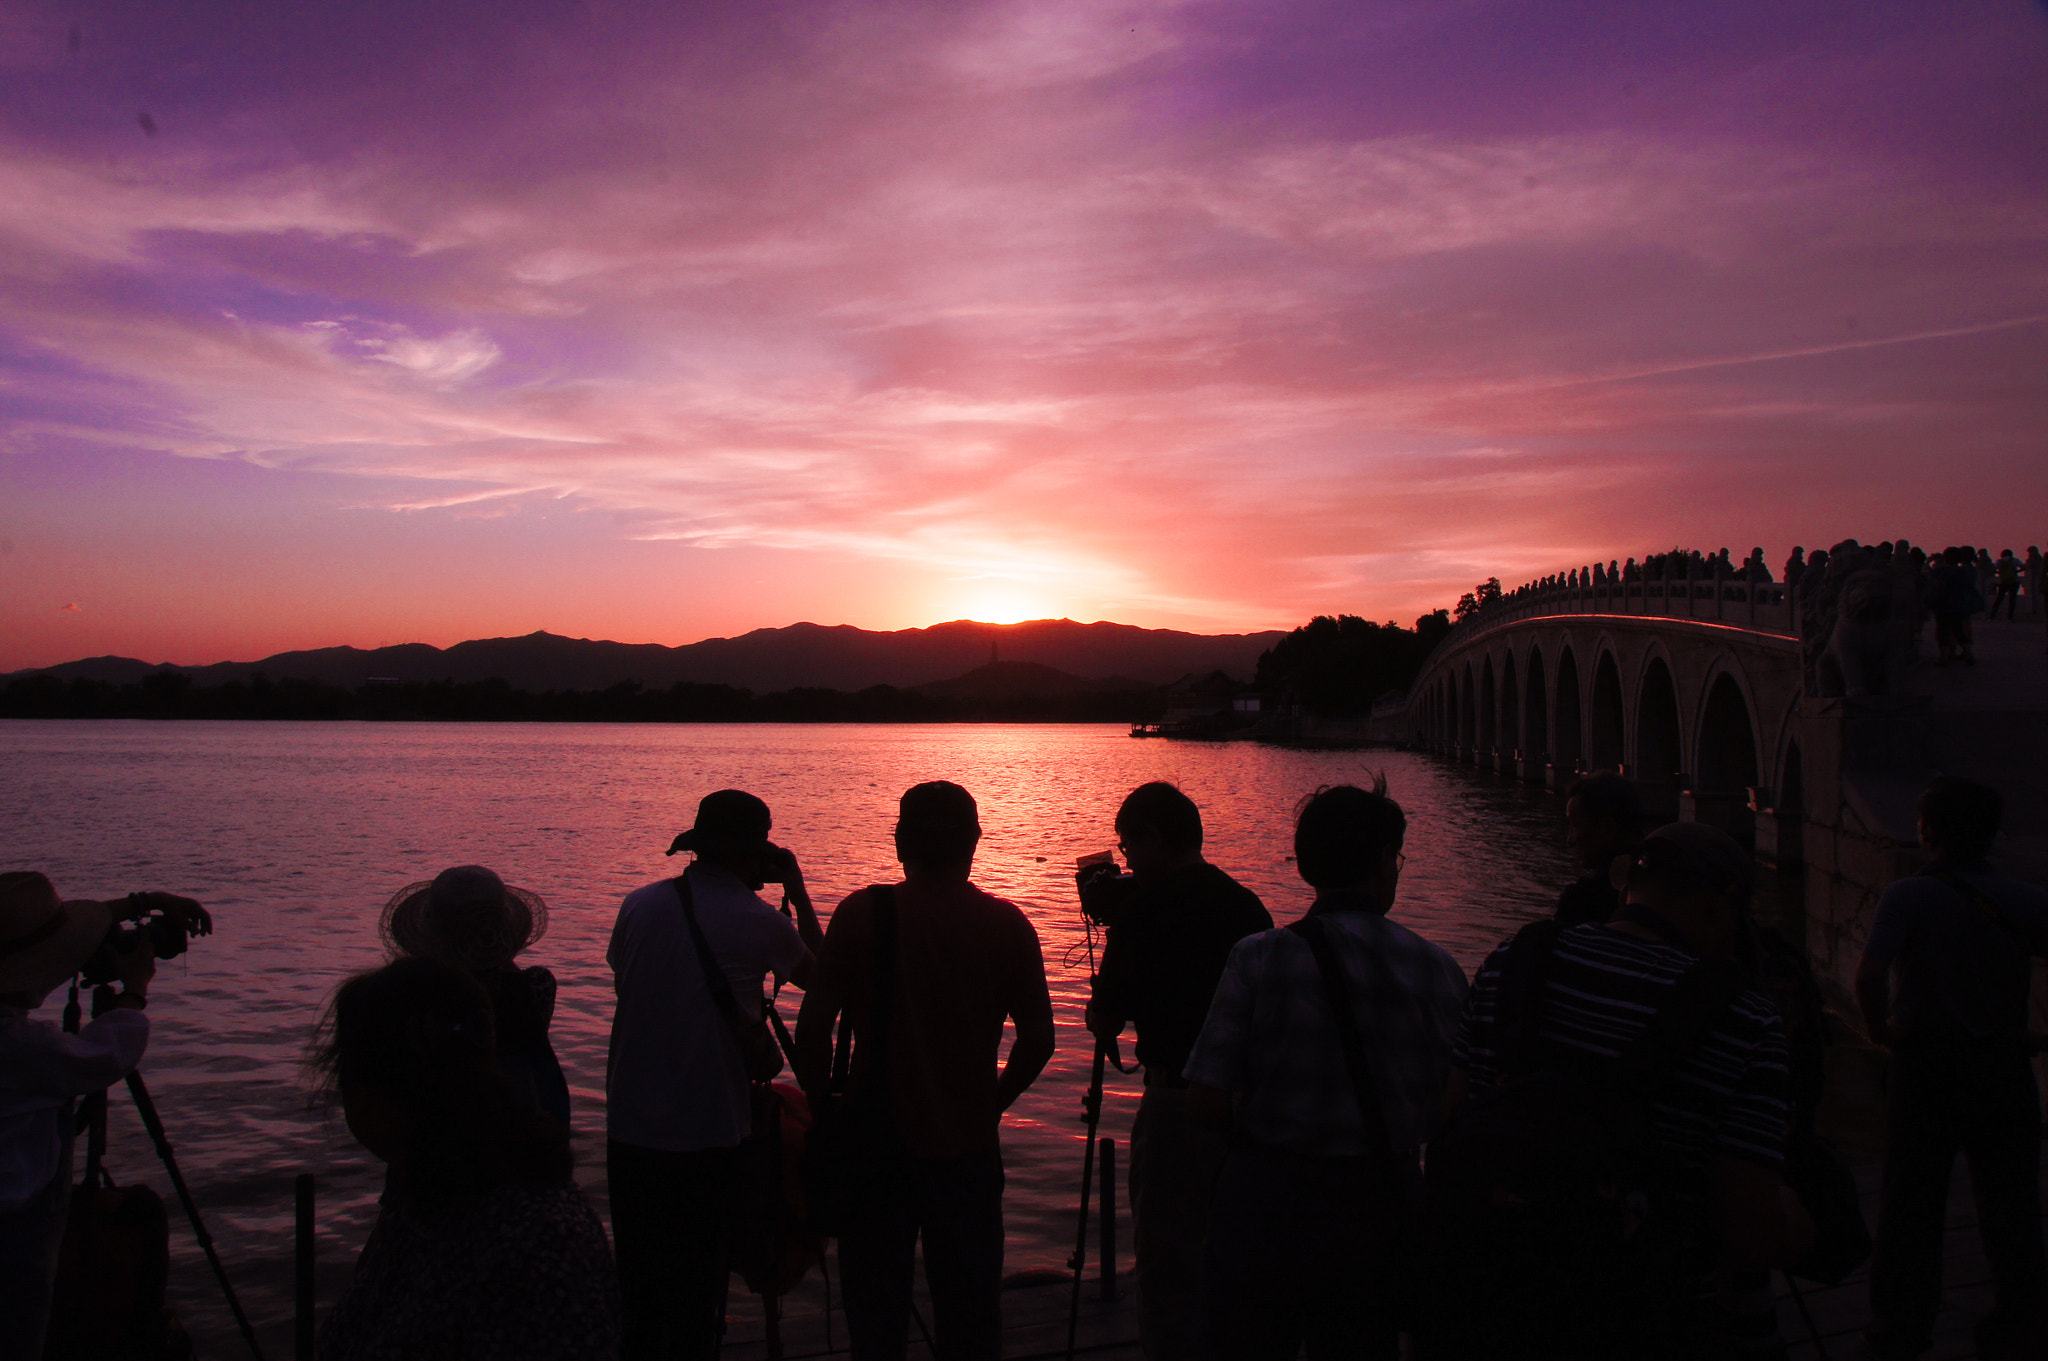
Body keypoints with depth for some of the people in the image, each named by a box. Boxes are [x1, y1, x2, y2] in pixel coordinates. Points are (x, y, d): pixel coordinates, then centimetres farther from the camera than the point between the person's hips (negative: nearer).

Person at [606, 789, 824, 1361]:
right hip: (707, 1141, -4)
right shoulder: (759, 923, -13)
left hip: (628, 1135, 4)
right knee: (696, 1297, 10)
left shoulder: (642, 903, -2)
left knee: (636, 1293, 19)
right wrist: (798, 891, 10)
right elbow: (819, 974, 6)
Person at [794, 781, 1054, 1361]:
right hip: (969, 1145, 1)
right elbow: (1038, 1038, -2)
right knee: (970, 1312, 17)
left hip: (876, 1143, -1)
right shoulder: (1007, 924, -5)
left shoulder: (863, 913, -10)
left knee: (876, 1312, 15)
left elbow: (812, 1024, -12)